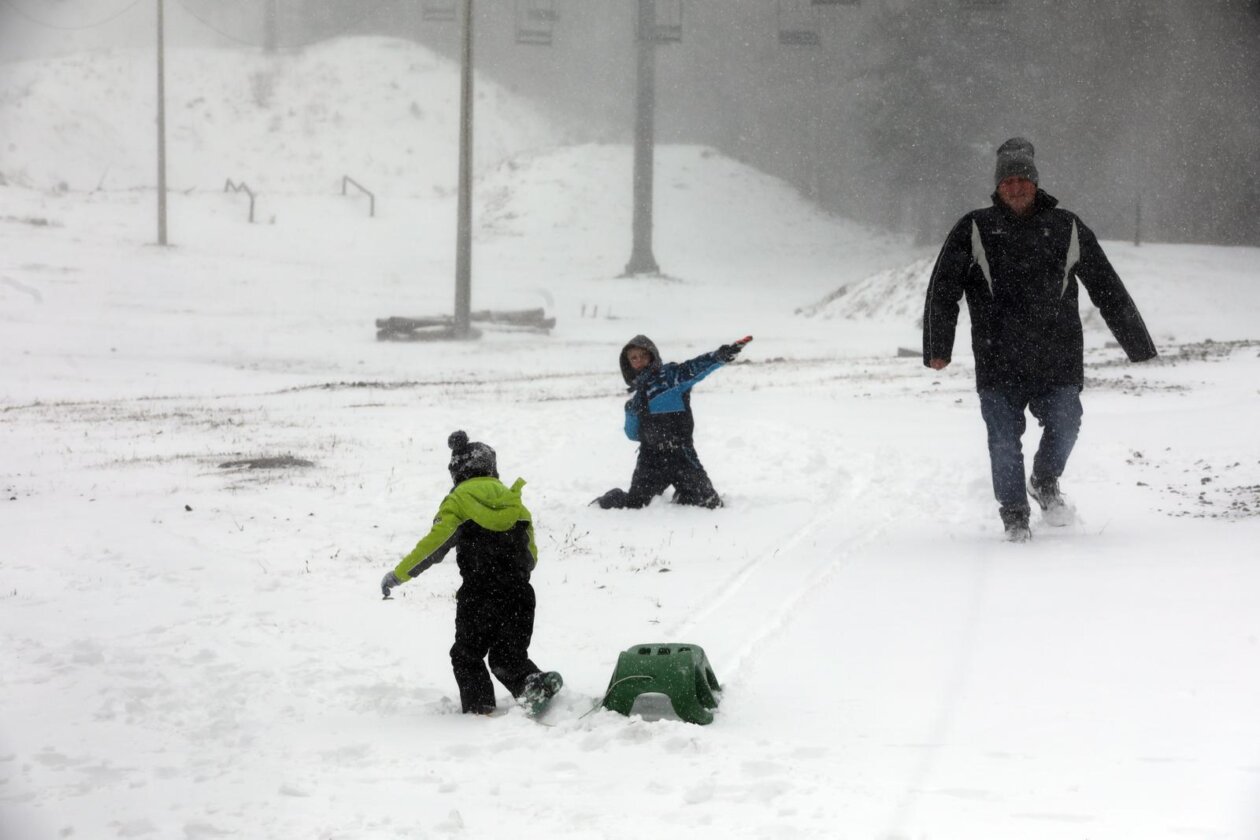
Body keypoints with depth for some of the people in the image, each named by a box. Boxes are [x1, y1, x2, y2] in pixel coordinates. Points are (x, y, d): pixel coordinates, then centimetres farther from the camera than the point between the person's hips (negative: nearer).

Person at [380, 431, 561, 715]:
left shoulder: (458, 501, 0)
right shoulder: (512, 500, 16)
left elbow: (434, 545, -11)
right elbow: (530, 557, 18)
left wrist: (399, 574, -5)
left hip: (479, 595, -4)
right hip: (518, 594, 4)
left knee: (467, 656, 12)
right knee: (509, 658, 14)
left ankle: (479, 708, -1)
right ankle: (535, 685, -13)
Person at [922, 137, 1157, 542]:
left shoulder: (1066, 228, 11)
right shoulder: (974, 231, 6)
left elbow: (1107, 288, 17)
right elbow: (943, 291, 5)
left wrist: (1137, 343, 17)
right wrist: (937, 346, -5)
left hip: (1057, 354, 1)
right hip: (998, 361, -1)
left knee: (1064, 424, -9)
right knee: (1004, 439, -3)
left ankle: (1045, 484, 21)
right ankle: (1014, 515, 15)